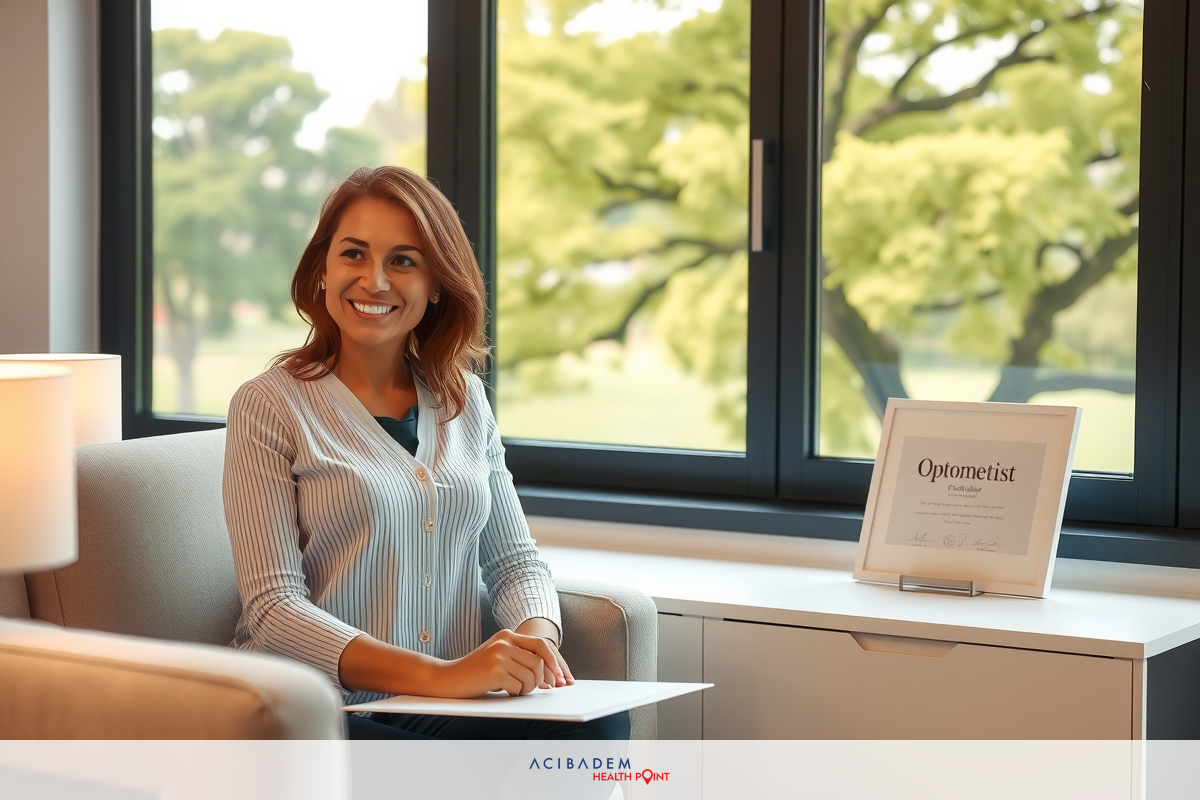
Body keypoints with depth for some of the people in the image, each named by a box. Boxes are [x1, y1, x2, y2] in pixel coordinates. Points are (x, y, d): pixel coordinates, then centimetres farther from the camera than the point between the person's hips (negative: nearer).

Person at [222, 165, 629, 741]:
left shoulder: (465, 397, 15)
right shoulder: (268, 407, -2)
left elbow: (514, 558, 17)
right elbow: (273, 611, -11)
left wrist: (537, 635, -9)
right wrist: (439, 675, -25)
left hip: (452, 710, 6)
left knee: (602, 726, -25)